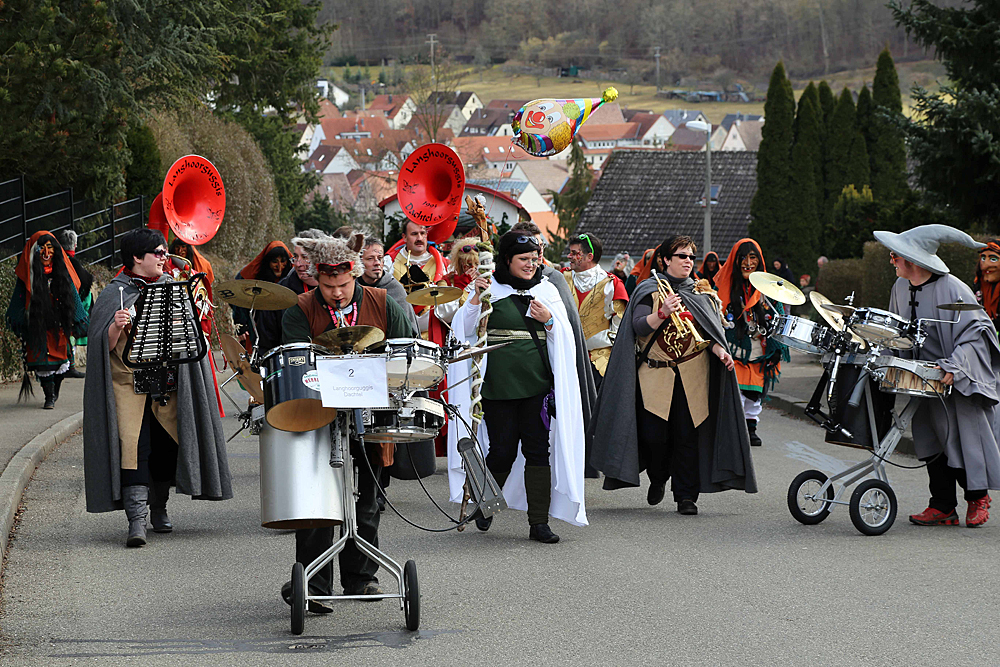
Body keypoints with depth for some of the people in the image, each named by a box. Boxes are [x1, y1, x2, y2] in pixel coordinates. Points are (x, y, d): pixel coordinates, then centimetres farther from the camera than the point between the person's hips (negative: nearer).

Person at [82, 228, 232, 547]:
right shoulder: (114, 294, 1)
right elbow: (105, 345, -4)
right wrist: (117, 326, -24)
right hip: (129, 384, -4)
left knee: (166, 446, 7)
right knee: (133, 446, -13)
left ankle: (159, 509, 26)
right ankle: (136, 520, -17)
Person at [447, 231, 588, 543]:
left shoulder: (547, 290, 12)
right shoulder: (491, 289, 2)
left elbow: (564, 336, 11)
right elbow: (465, 329, -4)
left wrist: (548, 320, -9)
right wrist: (476, 298, -18)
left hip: (537, 382, 3)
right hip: (499, 384, -2)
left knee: (538, 449, -2)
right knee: (503, 449, 0)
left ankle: (539, 521, 1)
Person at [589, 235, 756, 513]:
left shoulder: (702, 293, 13)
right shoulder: (649, 290, 4)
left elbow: (713, 327, 8)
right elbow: (639, 327, -8)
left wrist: (719, 348, -12)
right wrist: (662, 314, -25)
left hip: (693, 374, 2)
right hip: (655, 373, -2)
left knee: (688, 435, -4)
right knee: (654, 434, -5)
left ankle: (686, 495, 5)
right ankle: (658, 478, 24)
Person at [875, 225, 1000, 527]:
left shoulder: (952, 289, -16)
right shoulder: (900, 288, 6)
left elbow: (974, 332, -16)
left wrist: (953, 366, -27)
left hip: (958, 380, -6)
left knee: (964, 434, -2)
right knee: (931, 440, 3)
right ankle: (943, 507, 6)